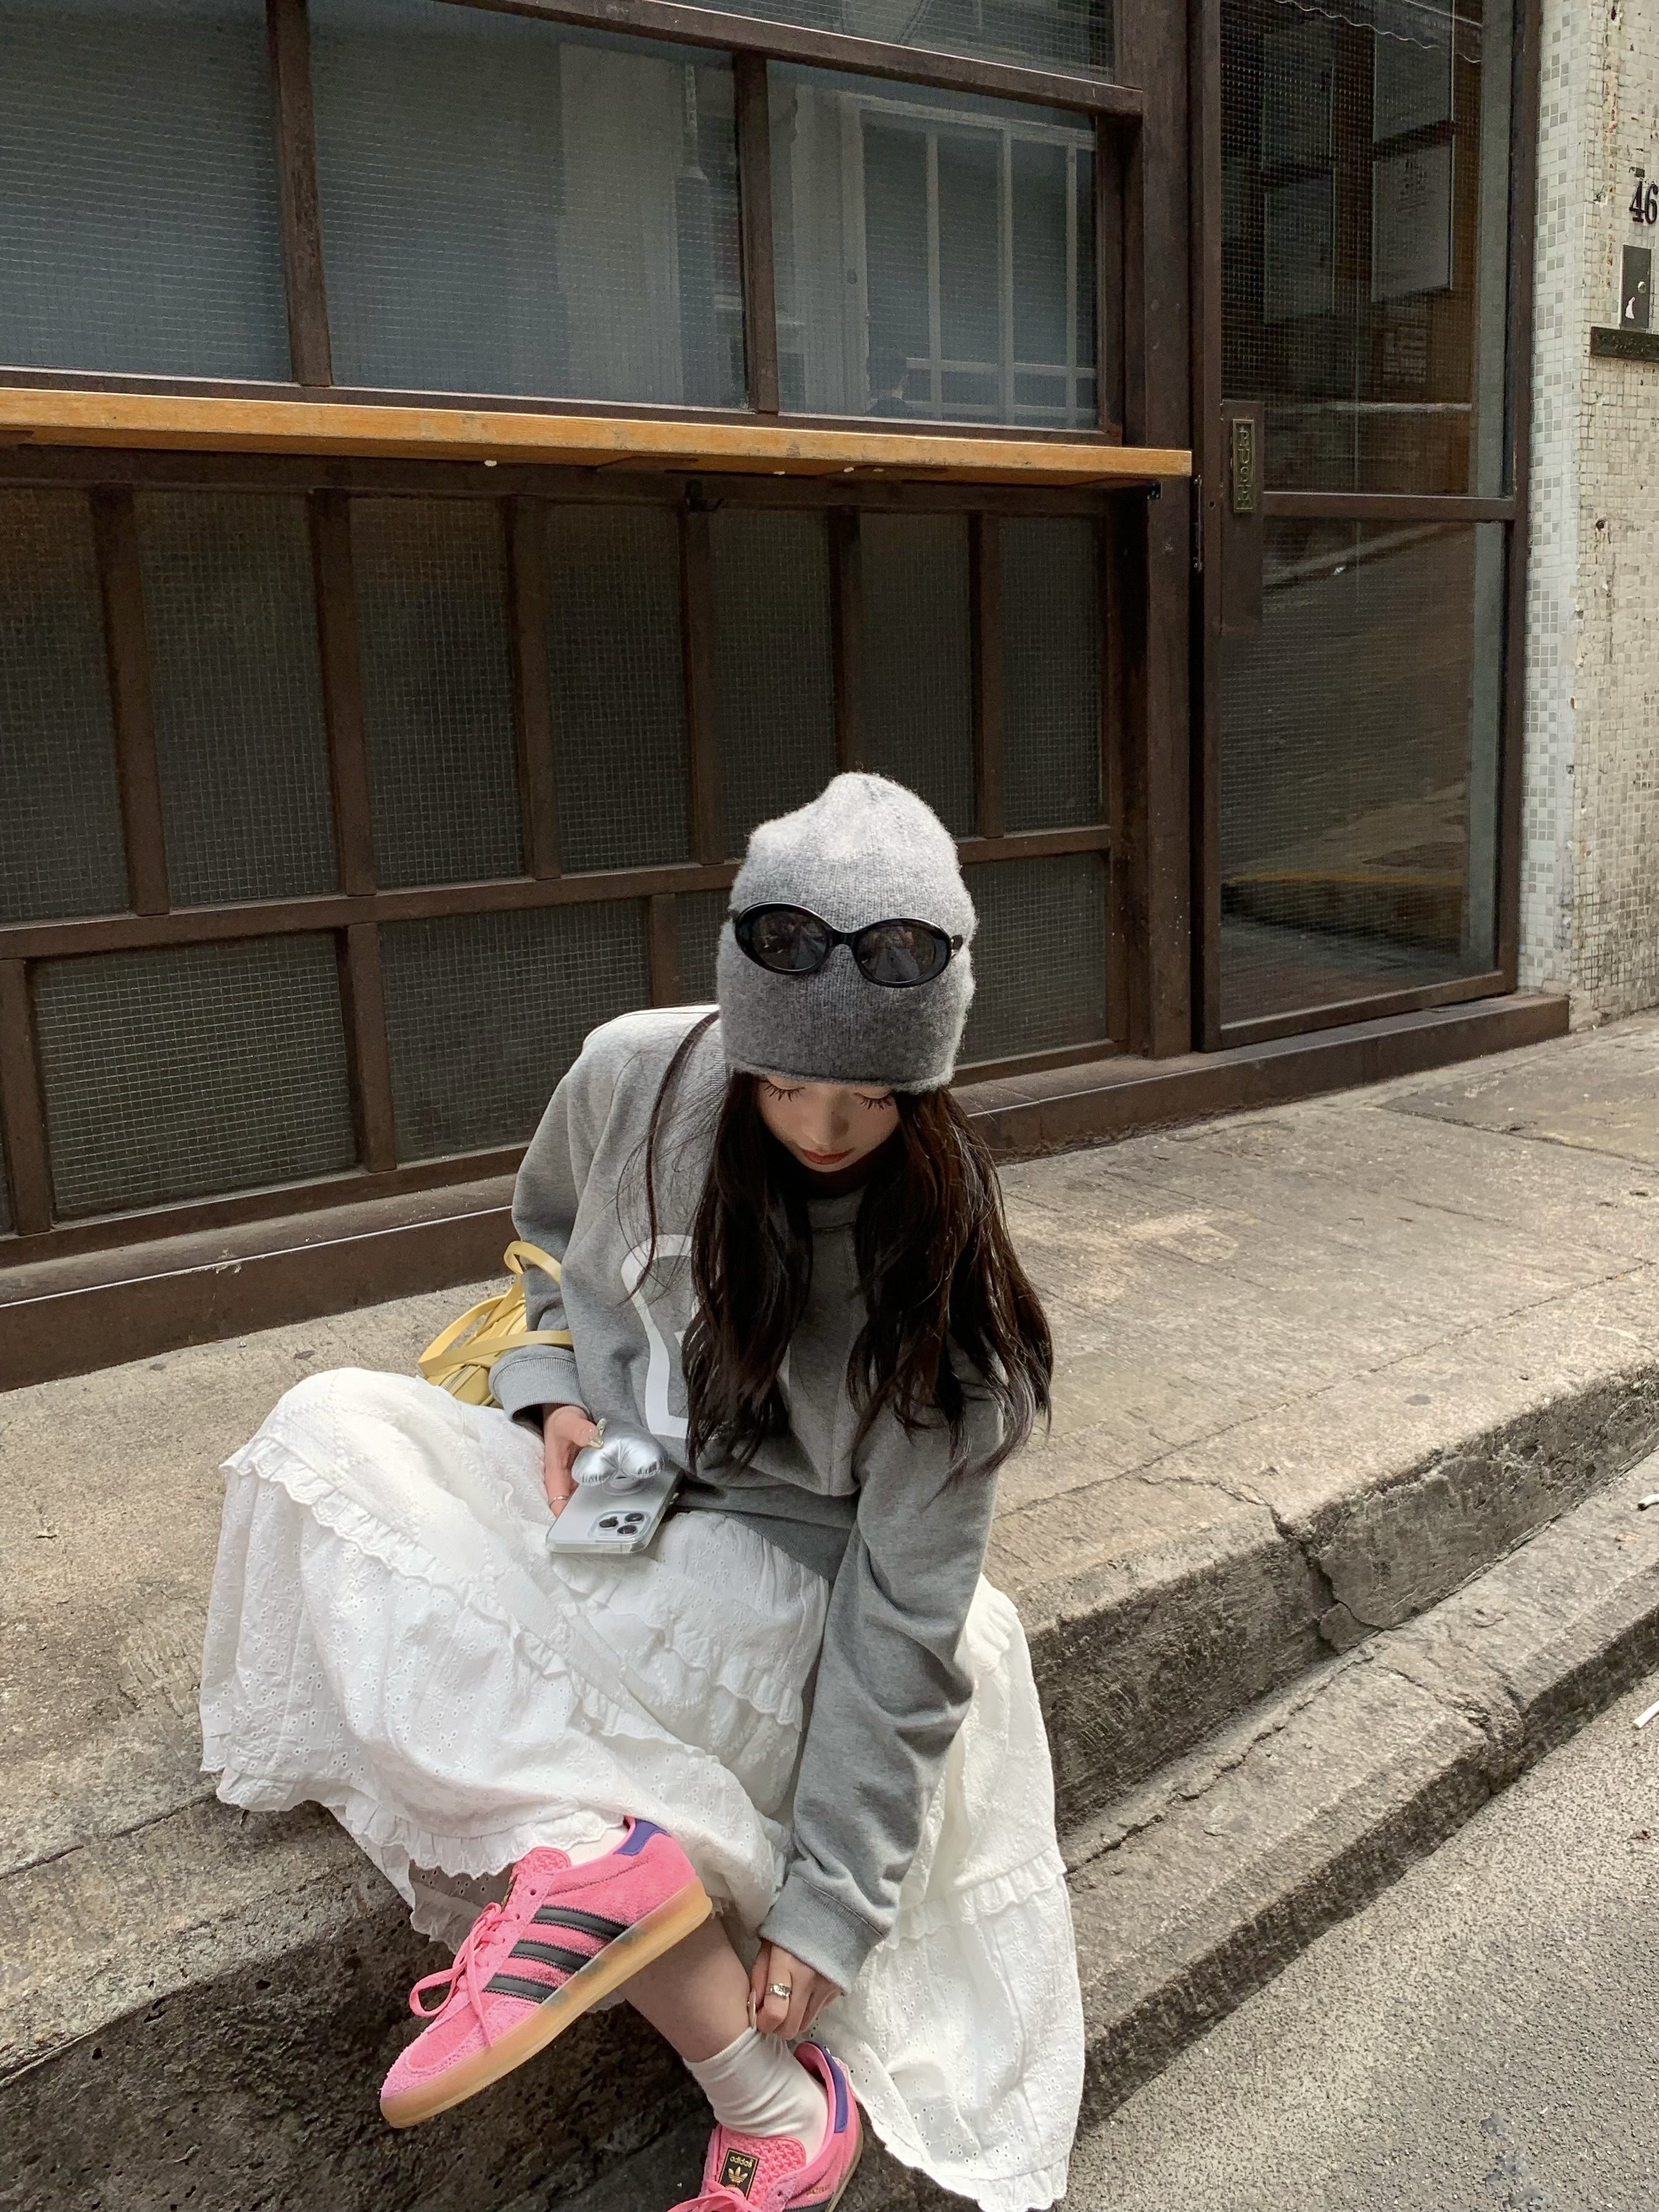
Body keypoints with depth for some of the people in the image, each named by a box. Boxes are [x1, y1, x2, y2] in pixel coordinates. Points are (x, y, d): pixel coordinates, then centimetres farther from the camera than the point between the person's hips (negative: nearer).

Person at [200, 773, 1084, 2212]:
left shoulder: (944, 1276, -23)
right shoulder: (636, 1078, -15)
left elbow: (902, 1623, -21)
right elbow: (549, 1240, 9)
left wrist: (826, 1909, -20)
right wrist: (552, 1397, -9)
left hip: (784, 1563, -5)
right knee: (334, 1432, -24)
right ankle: (621, 1890, -34)